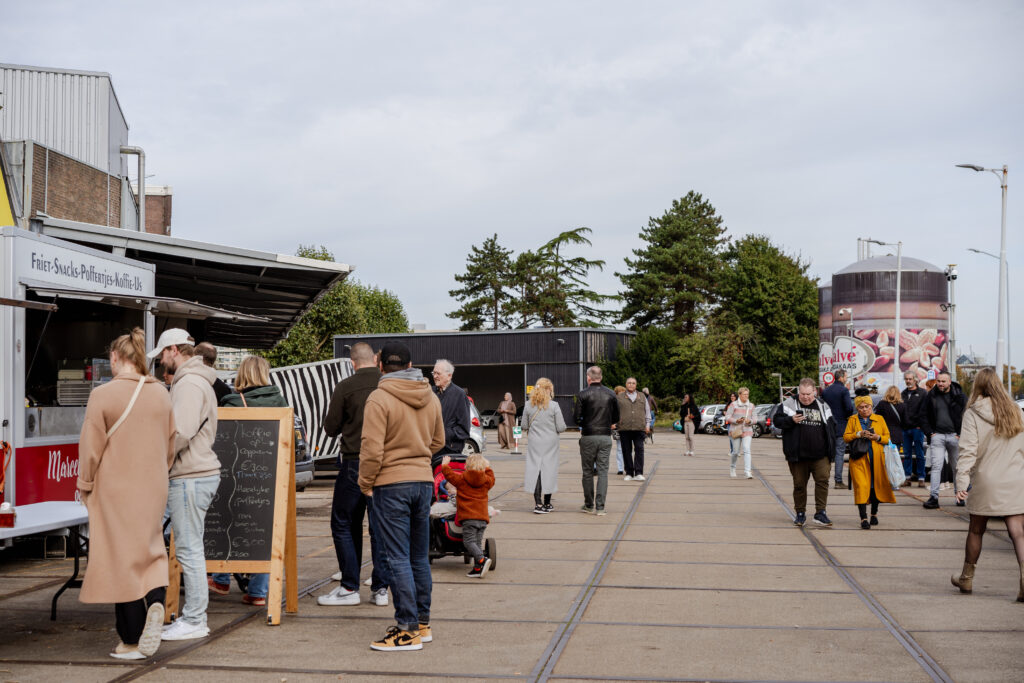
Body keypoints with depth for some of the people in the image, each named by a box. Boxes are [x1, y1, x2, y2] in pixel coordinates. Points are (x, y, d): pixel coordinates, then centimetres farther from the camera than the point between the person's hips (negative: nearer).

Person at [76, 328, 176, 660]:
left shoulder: (103, 395, -12)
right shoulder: (161, 394, 4)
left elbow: (91, 446, -9)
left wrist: (85, 484, 5)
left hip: (115, 490, -4)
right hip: (153, 489, 4)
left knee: (121, 557, 4)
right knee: (150, 550, 19)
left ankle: (132, 642, 9)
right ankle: (155, 602, -9)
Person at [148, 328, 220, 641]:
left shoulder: (189, 384, -14)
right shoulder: (199, 381, 19)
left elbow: (181, 433, -24)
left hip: (190, 478, -11)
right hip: (201, 472, 11)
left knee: (189, 549, -6)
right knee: (191, 548, 14)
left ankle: (194, 622, -1)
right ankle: (191, 616, 20)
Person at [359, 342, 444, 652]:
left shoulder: (379, 399, -12)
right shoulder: (431, 398, 8)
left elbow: (372, 449, -16)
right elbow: (438, 441, 17)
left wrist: (366, 483, -3)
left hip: (391, 485, -6)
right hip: (424, 480, 7)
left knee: (397, 559, -2)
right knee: (419, 557, 15)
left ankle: (408, 631, -2)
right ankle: (422, 623, 22)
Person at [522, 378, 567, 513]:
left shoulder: (528, 405, -1)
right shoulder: (554, 406, -8)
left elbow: (524, 426, 5)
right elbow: (561, 427, -8)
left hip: (534, 443, 2)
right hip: (550, 443, -2)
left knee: (535, 470, 2)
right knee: (549, 470, 8)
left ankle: (538, 503, -8)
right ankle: (547, 503, 16)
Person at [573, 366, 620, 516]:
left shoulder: (582, 395, -6)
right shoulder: (611, 394, 3)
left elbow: (576, 418, -7)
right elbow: (616, 418, 7)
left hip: (588, 437, -2)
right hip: (606, 436, 2)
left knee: (588, 472, 8)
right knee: (603, 472, 4)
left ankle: (589, 505, 13)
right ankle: (600, 506, -1)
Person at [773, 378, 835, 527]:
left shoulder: (823, 406, 11)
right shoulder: (789, 404, 2)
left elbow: (831, 426, 18)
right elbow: (777, 420, -1)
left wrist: (830, 450, 11)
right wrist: (791, 420, -19)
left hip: (820, 455, 1)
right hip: (798, 456, -1)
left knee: (822, 481, -11)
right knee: (799, 484, 6)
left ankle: (820, 513, -6)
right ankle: (800, 513, 19)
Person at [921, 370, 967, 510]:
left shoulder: (959, 396, 1)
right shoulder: (931, 396, 6)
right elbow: (923, 416, 11)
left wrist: (961, 434, -4)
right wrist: (929, 433, 1)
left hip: (955, 436, 0)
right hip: (937, 435, 0)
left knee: (957, 467, 9)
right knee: (936, 466, -7)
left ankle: (959, 495, 20)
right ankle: (933, 497, -11)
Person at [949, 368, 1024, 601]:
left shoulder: (973, 414, -6)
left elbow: (968, 450, -13)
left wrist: (962, 481, -16)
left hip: (985, 480, -2)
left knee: (976, 530, 12)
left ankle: (967, 578, 27)